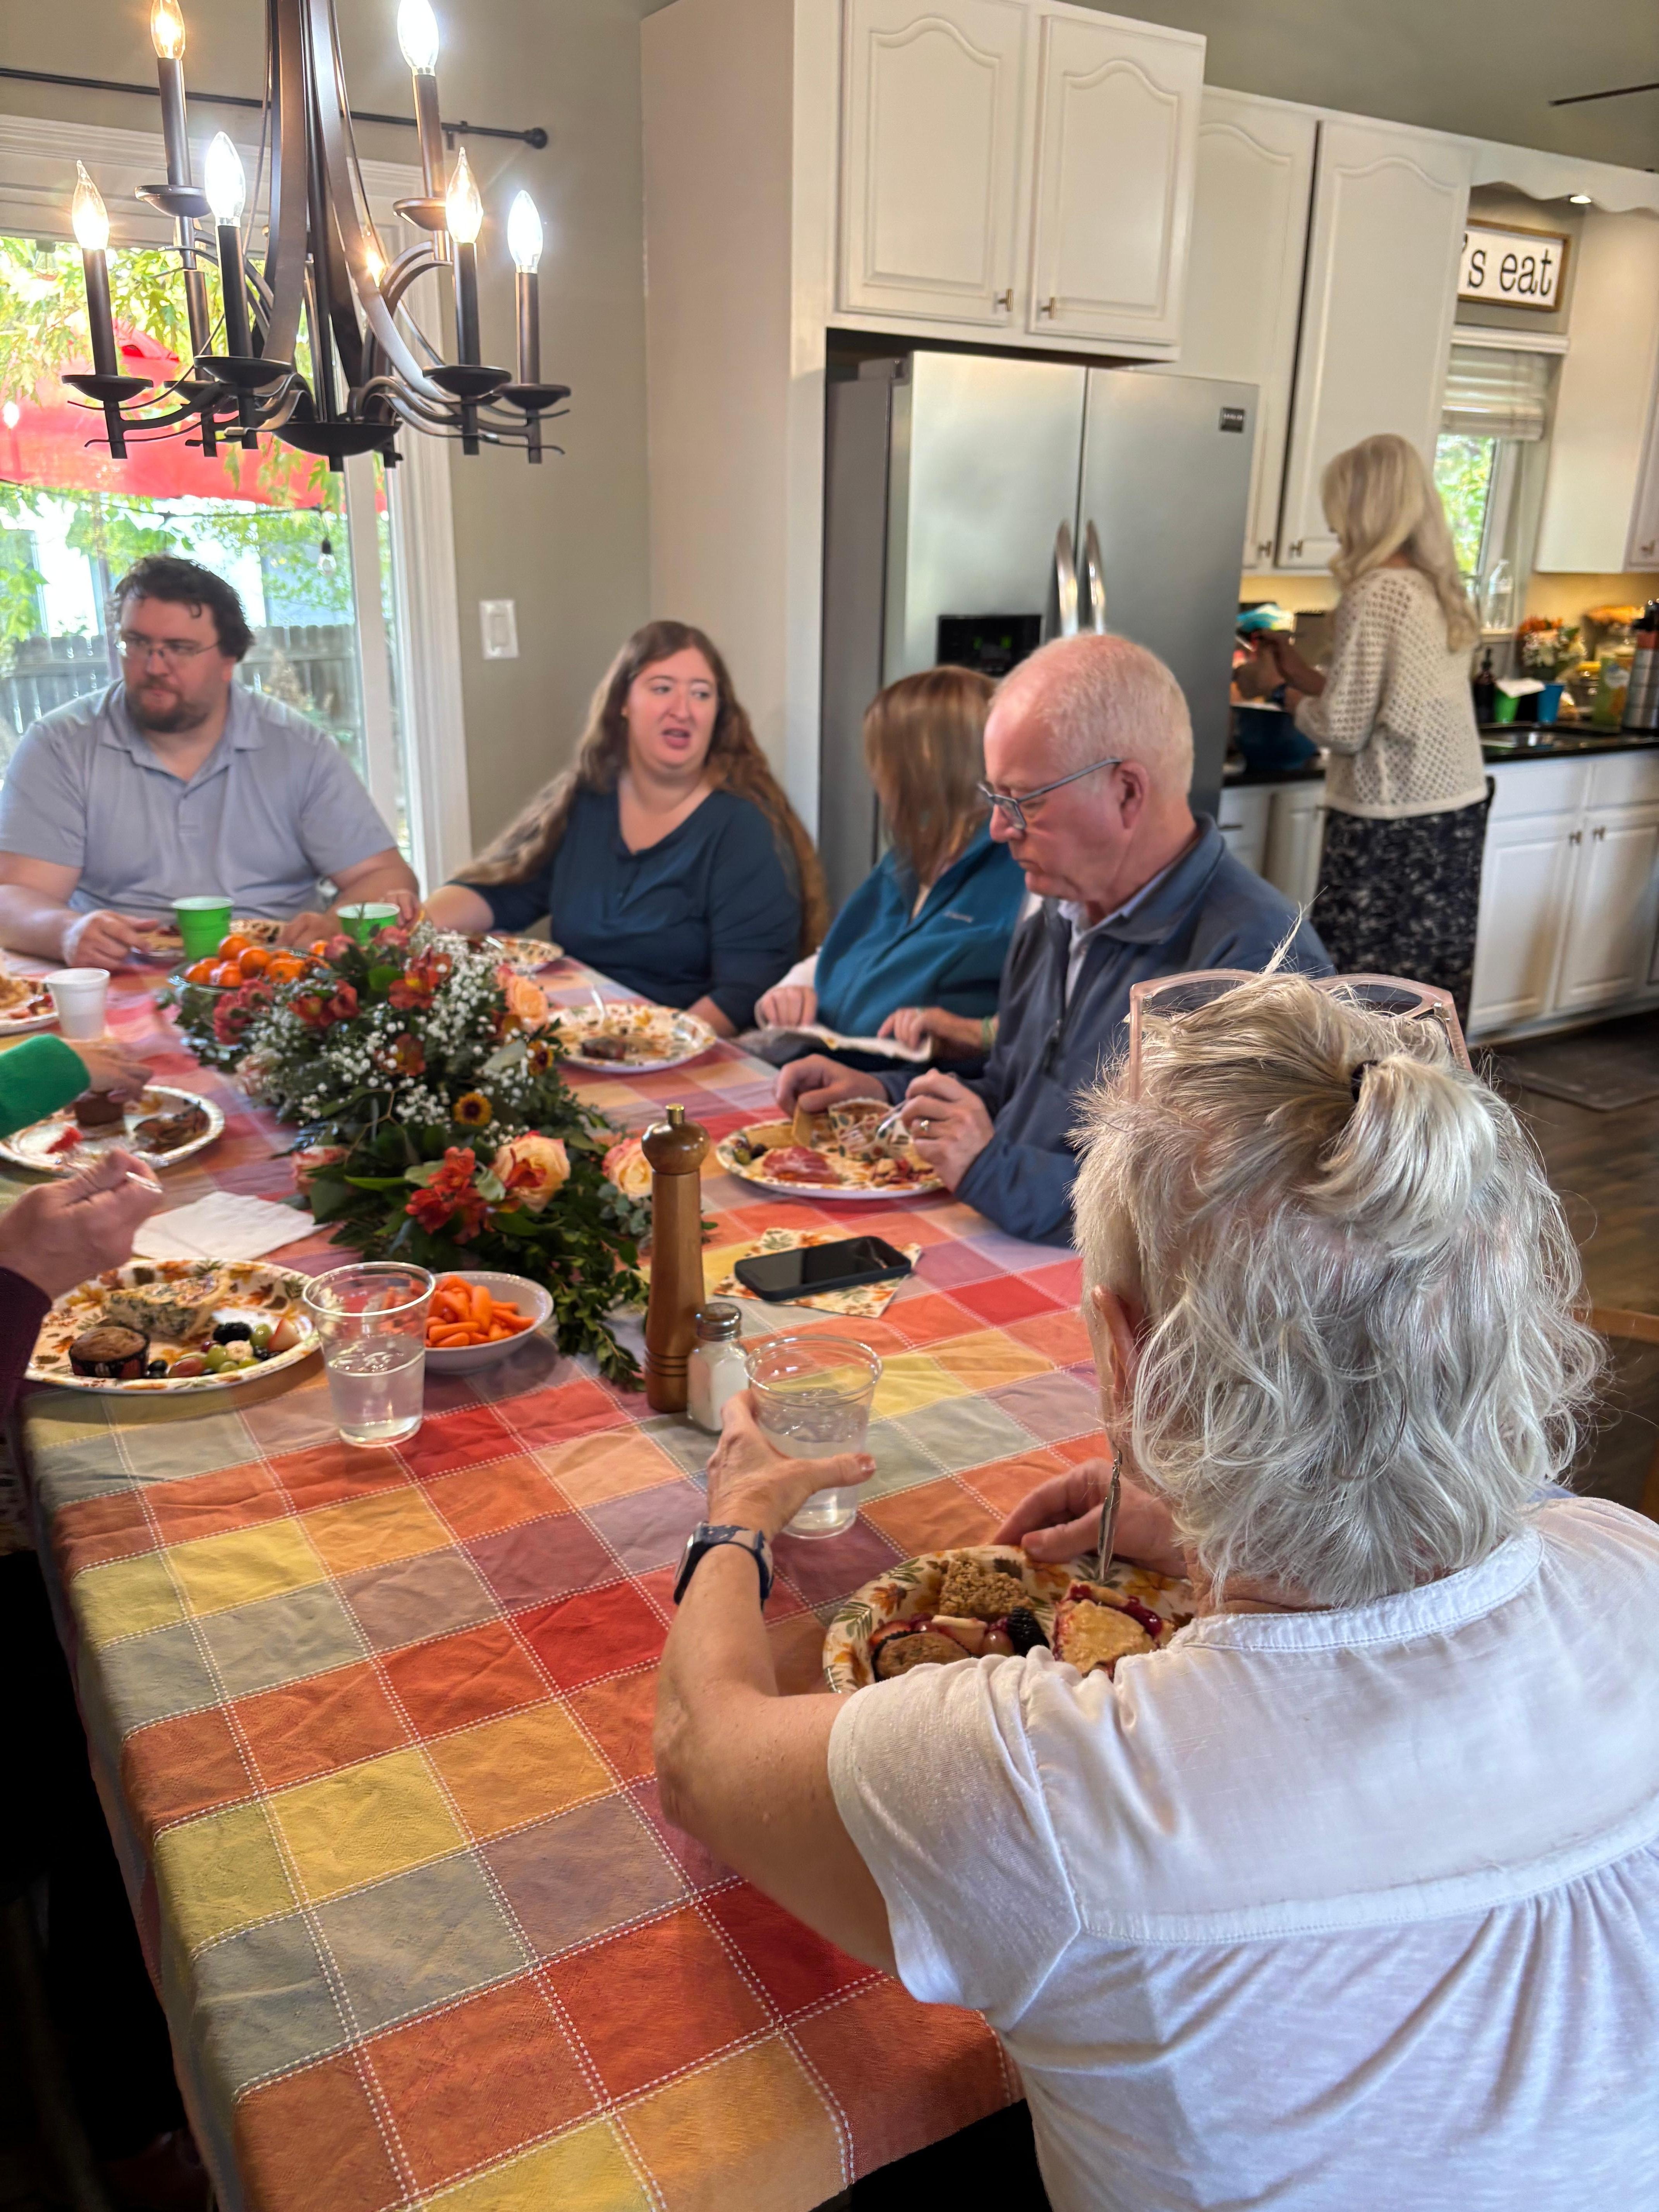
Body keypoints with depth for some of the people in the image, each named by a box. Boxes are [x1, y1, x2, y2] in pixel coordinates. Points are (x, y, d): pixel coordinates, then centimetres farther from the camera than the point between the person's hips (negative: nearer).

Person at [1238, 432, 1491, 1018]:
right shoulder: (1437, 589, 11)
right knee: (1427, 995, 13)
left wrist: (1296, 697, 4)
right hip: (1456, 814, 8)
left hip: (1392, 827, -8)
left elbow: (1343, 728, -14)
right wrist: (1305, 674, 18)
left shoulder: (1375, 594, -15)